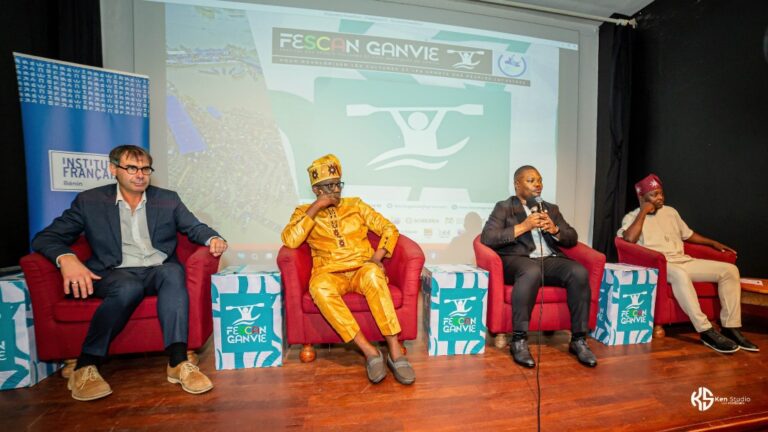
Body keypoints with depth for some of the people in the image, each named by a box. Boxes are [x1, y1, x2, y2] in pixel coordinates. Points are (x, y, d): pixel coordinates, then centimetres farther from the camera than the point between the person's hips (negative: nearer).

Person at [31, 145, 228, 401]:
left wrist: (213, 239, -13)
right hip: (115, 274, 0)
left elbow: (195, 227, 12)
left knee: (173, 272, -34)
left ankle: (178, 362, -37)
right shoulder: (90, 201, 9)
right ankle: (85, 367, -16)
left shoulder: (168, 199, 13)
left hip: (159, 271, 1)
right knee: (129, 287, -36)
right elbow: (45, 238, 6)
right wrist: (66, 258, -17)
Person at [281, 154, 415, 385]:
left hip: (362, 269, 1)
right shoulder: (304, 211, 11)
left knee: (373, 275, -36)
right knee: (319, 286, -36)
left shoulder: (355, 205, 14)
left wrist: (378, 255, -6)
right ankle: (369, 350, -28)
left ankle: (395, 351, -30)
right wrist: (315, 208, -8)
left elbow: (389, 229, 12)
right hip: (331, 274, 0)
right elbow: (290, 241, -9)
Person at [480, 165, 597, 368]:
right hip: (518, 259, -5)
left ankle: (578, 340, -11)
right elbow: (487, 238, -8)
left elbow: (572, 239, 17)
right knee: (532, 272, -37)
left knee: (580, 272, -24)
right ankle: (519, 340, -27)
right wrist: (523, 226, -13)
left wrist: (554, 229, -5)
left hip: (550, 260, 5)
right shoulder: (503, 207, 7)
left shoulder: (551, 209, 23)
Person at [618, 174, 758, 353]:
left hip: (684, 261, 8)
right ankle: (706, 331, -30)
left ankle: (731, 328, -5)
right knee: (679, 274, -38)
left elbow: (688, 234, 31)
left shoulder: (670, 211, 18)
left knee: (729, 269, -6)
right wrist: (643, 212, -15)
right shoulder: (632, 217, -3)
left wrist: (714, 243, 21)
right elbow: (630, 238, -25)